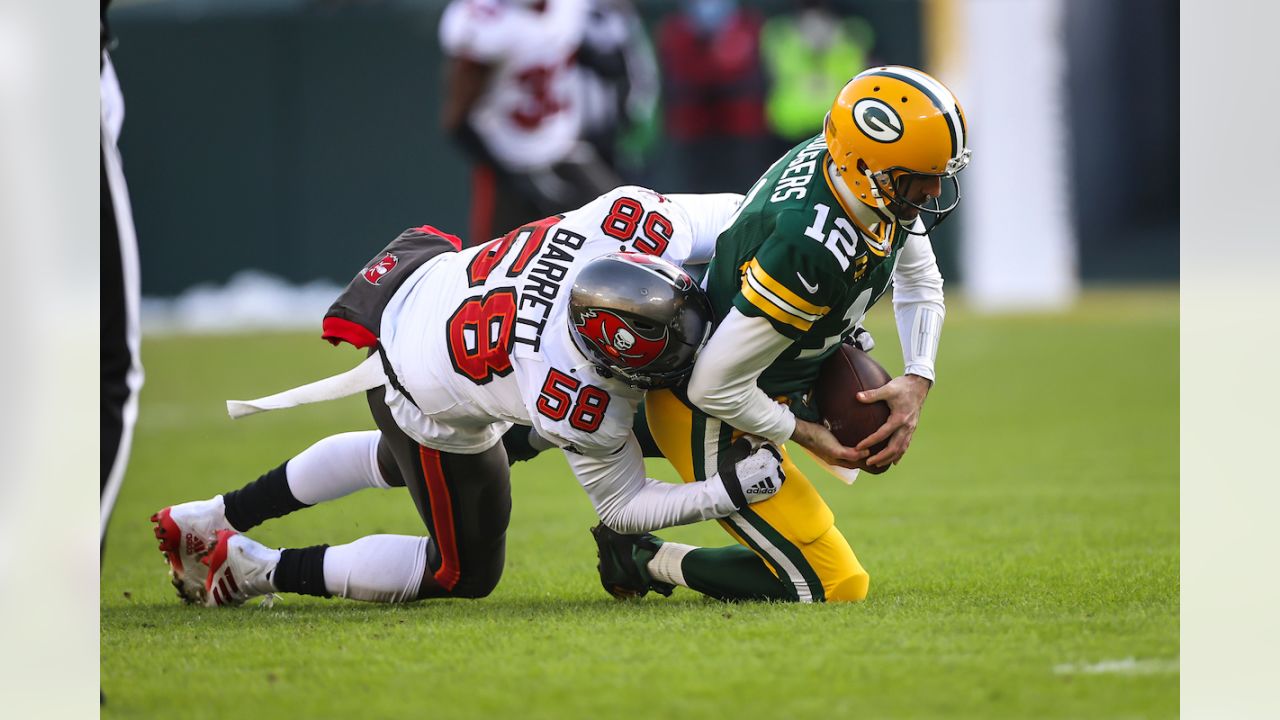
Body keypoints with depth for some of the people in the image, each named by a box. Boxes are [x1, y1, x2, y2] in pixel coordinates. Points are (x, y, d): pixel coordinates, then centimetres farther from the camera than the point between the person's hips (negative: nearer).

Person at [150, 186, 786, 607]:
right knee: (466, 571, 12)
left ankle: (208, 520, 45)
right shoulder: (578, 411, -38)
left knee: (399, 459, 37)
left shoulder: (643, 224, -32)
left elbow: (731, 212, -11)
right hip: (428, 401, -7)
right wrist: (730, 491, -25)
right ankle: (258, 571, 16)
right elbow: (621, 506, -18)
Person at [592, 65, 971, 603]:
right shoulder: (812, 251, -37)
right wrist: (808, 437, -14)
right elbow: (717, 389, -29)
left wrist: (917, 382, -7)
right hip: (711, 422, -9)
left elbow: (920, 283, 9)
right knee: (836, 587, -7)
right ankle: (647, 560, 5)